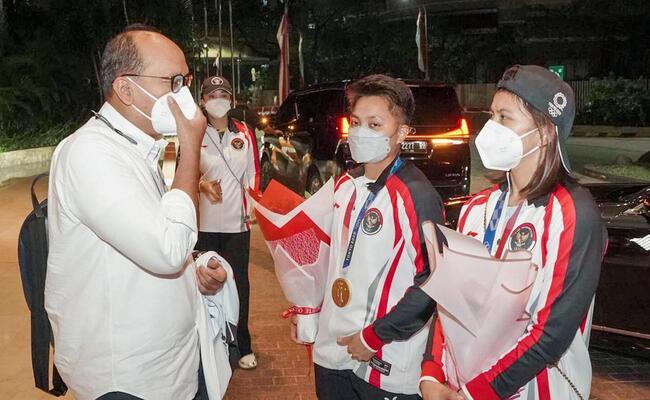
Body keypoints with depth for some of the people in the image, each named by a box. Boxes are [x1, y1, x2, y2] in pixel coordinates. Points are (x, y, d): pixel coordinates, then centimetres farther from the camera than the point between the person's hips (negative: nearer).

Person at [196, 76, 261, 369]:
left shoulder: (244, 133, 7)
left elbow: (253, 172, 11)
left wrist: (252, 205, 1)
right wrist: (202, 184, -16)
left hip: (237, 223, 2)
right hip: (204, 223, -1)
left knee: (239, 284, 7)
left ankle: (242, 345, 21)